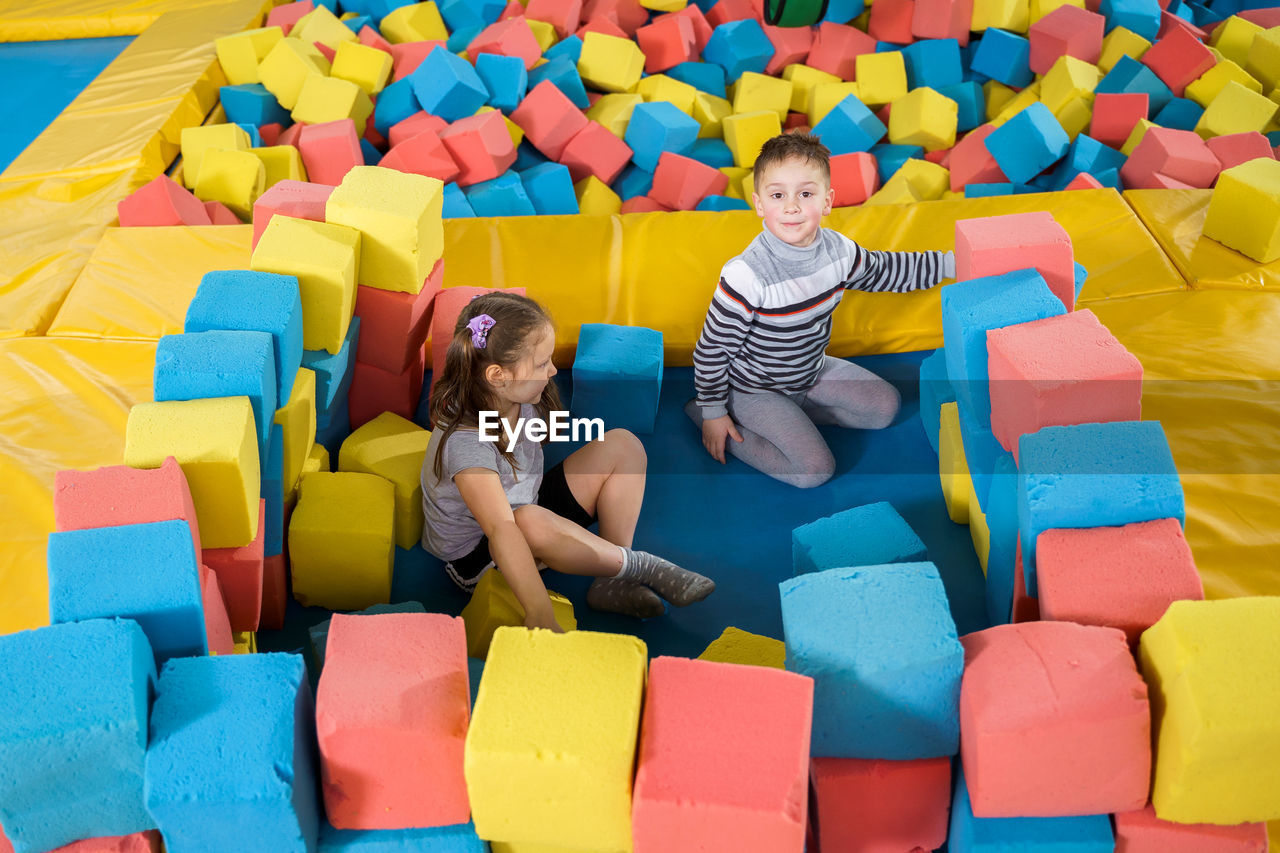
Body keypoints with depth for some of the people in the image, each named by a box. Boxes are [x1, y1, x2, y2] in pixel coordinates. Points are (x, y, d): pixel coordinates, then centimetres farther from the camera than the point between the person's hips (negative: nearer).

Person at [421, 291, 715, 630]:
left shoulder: (523, 400, -10)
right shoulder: (465, 442, -34)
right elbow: (501, 530, -45)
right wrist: (539, 613, -51)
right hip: (475, 554, -8)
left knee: (623, 445, -4)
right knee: (532, 522, -43)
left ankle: (610, 581, -12)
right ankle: (641, 565, -18)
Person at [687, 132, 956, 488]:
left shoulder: (838, 250, -14)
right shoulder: (746, 277, -34)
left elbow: (884, 271, 9)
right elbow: (712, 347, -22)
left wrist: (949, 263, 10)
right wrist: (713, 412, -14)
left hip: (810, 371, 7)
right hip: (754, 388, -7)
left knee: (885, 406, 8)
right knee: (815, 469, -15)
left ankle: (795, 410, 13)